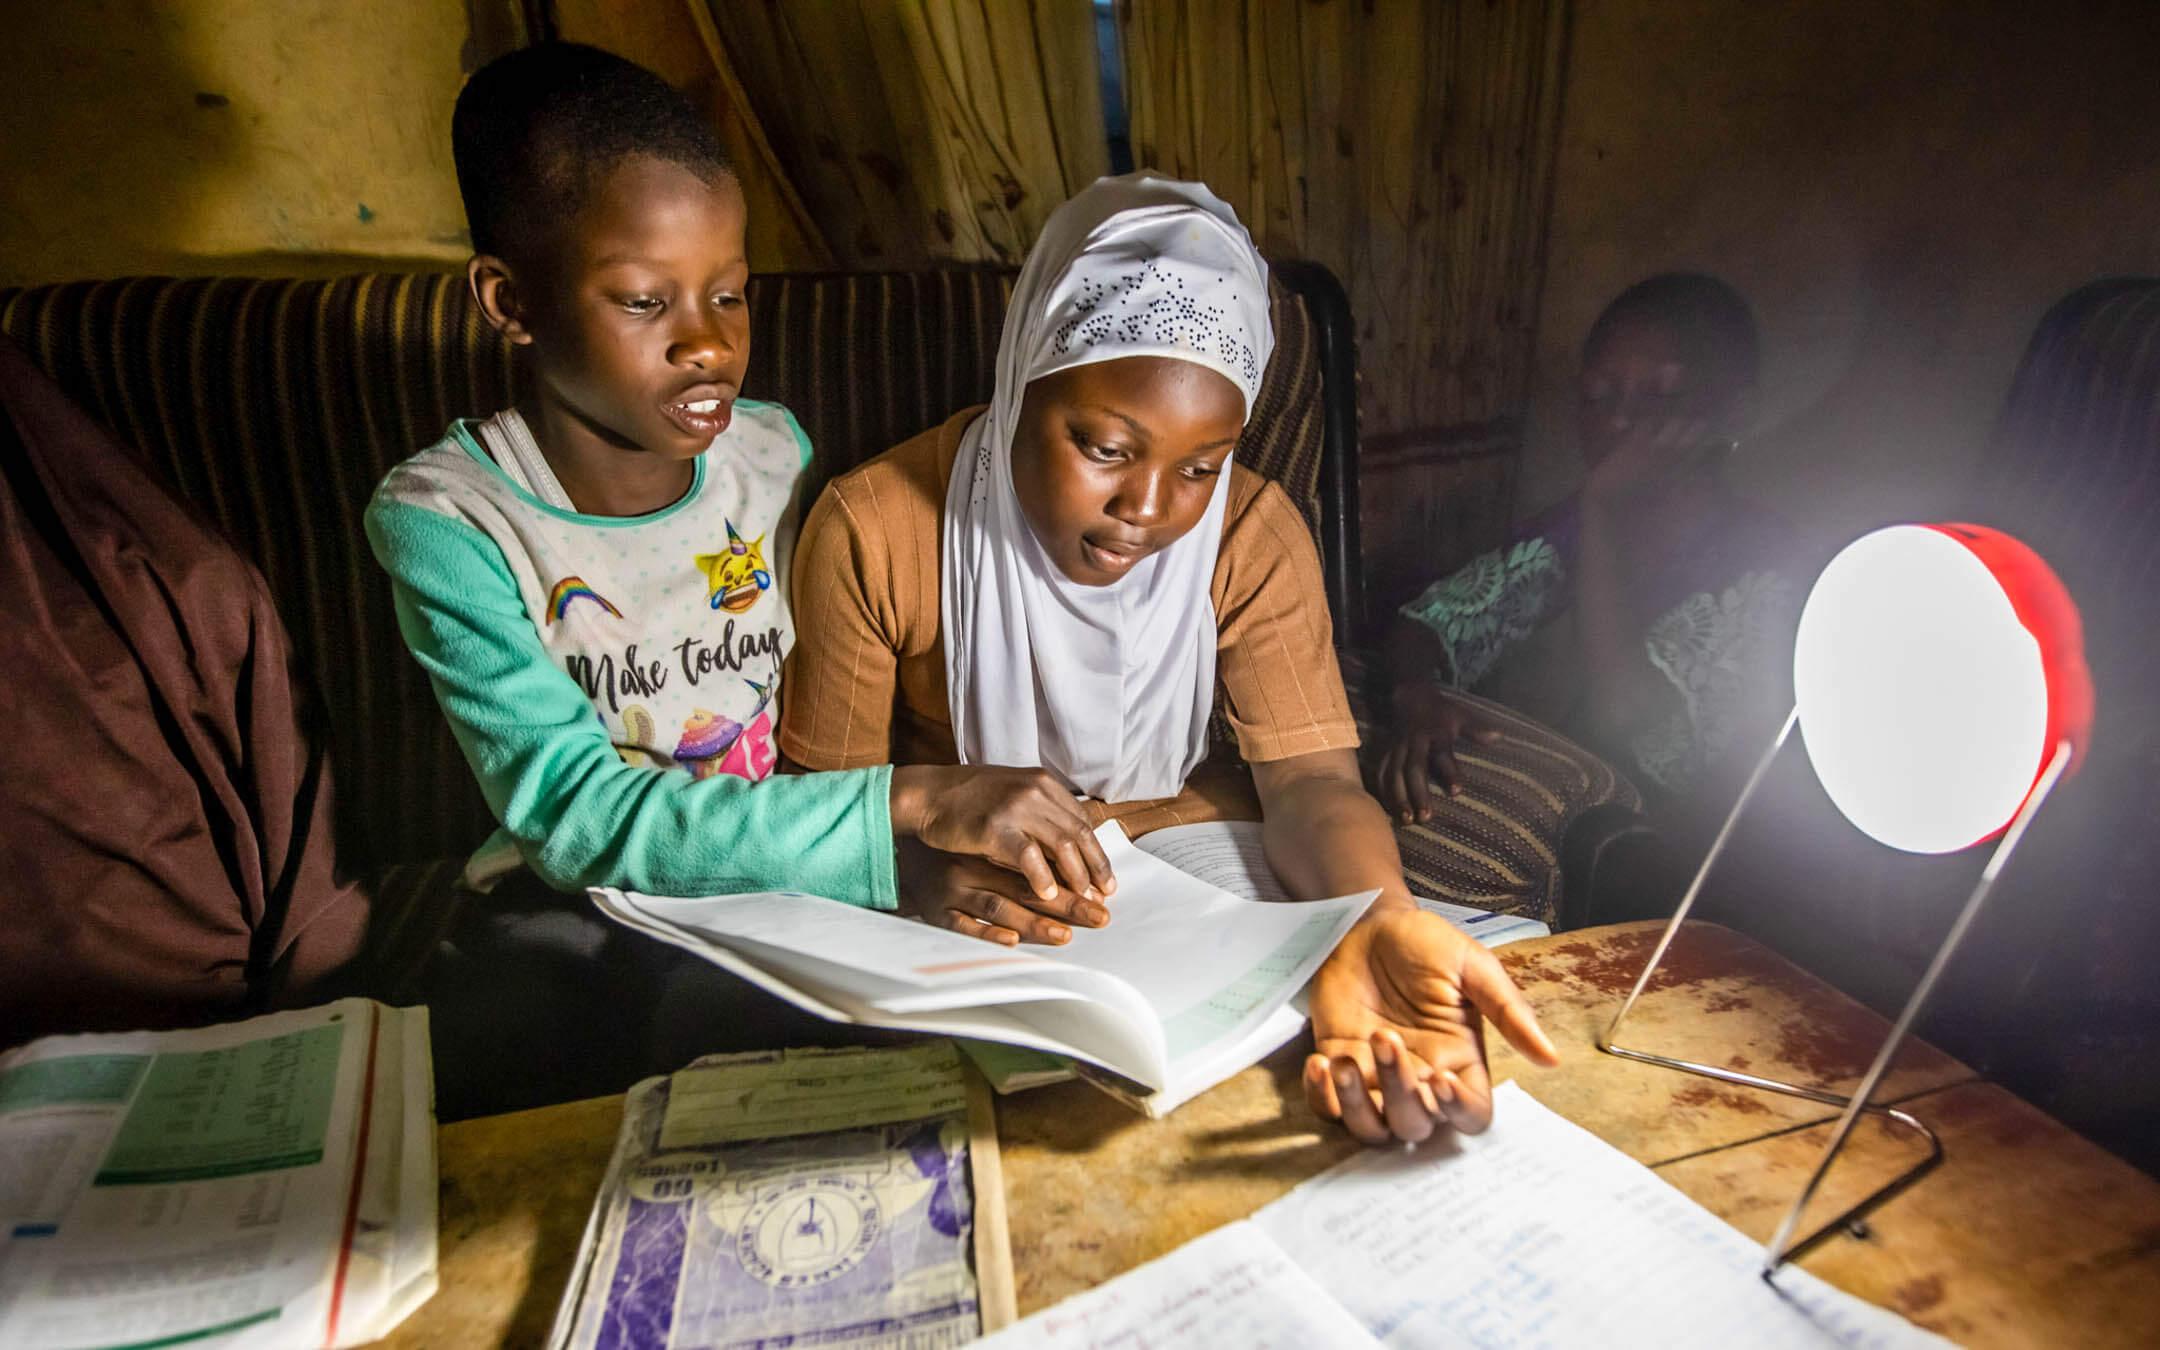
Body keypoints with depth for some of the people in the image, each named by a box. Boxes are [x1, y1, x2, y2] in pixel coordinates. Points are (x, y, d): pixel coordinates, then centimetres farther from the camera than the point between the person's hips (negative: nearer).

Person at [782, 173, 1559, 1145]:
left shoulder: (1254, 534, -9)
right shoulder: (873, 529, -14)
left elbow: (1312, 777, -15)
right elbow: (828, 790, -8)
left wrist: (1378, 924, -38)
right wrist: (921, 866, -32)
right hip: (971, 919, -1)